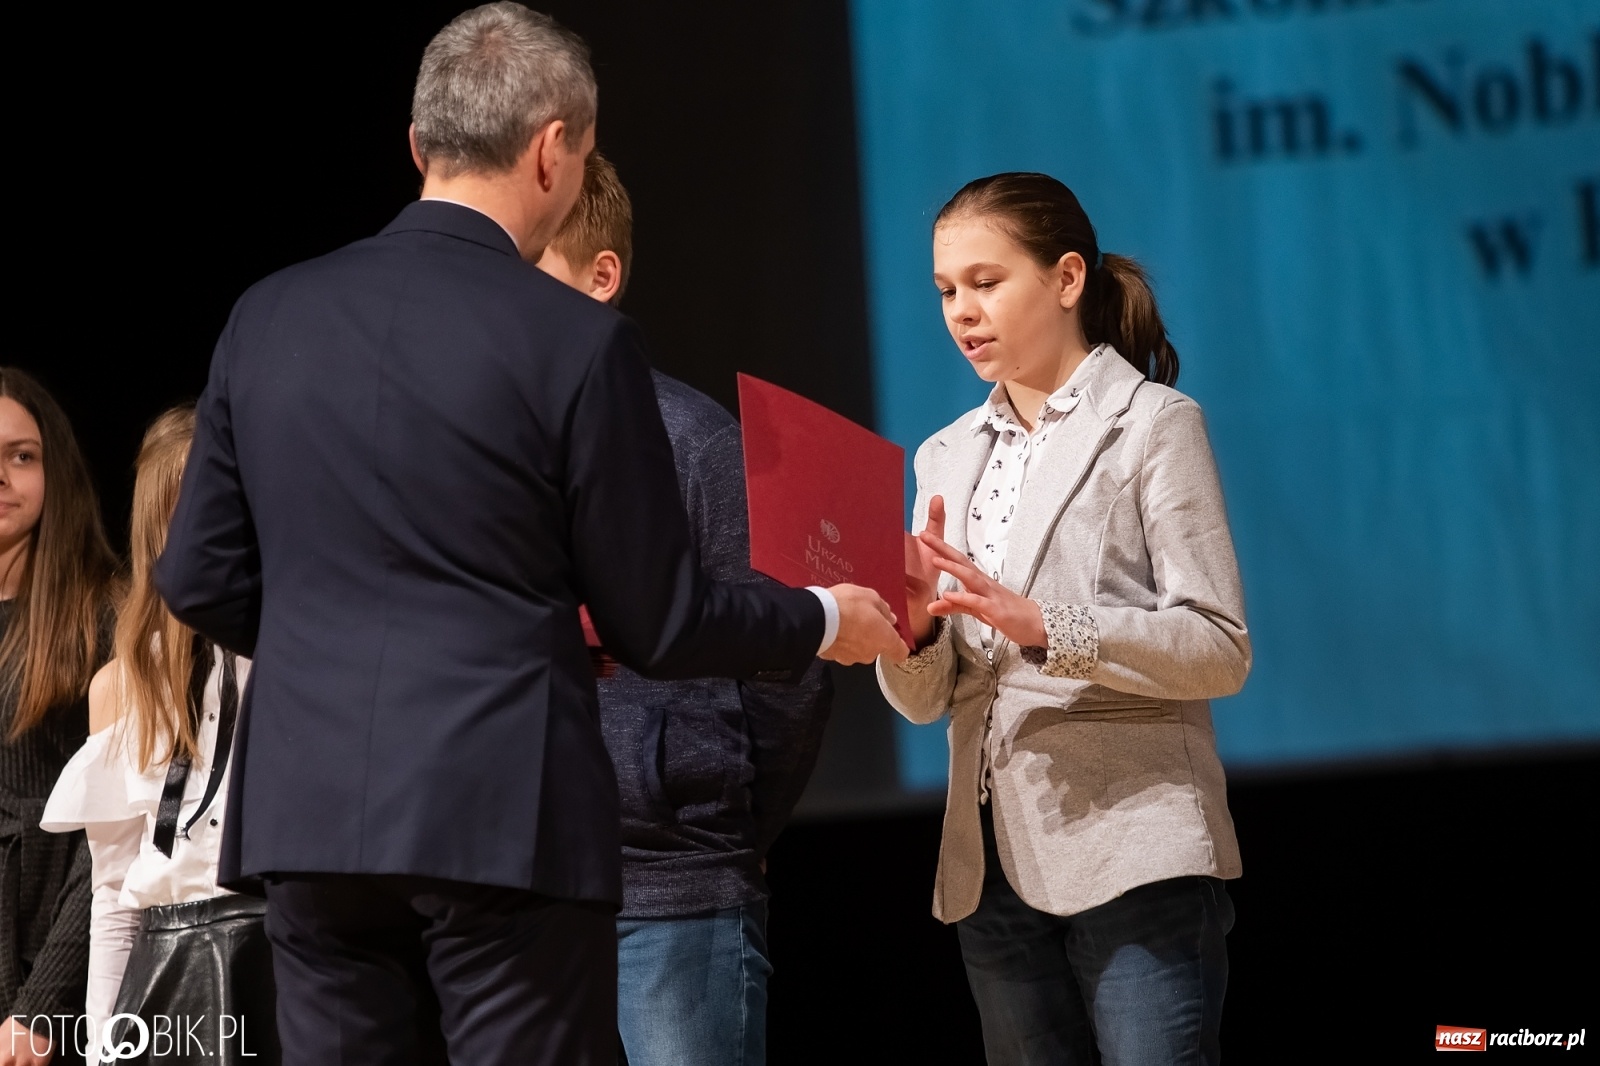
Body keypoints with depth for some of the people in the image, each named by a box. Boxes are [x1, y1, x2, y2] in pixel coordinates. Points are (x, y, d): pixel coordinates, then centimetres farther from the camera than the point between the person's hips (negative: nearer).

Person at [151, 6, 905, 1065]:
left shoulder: (269, 315, 6)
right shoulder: (578, 342, -8)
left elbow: (201, 579, 10)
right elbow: (658, 625, -3)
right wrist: (827, 620, 14)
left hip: (307, 811, 5)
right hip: (502, 818, -4)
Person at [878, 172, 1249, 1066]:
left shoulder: (1153, 424, 0)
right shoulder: (950, 458, 16)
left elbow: (1221, 650, -8)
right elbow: (925, 700, 11)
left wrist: (1042, 625, -20)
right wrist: (913, 630, -12)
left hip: (1133, 854, -6)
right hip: (994, 866, 6)